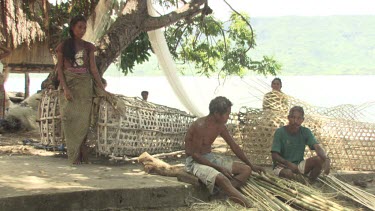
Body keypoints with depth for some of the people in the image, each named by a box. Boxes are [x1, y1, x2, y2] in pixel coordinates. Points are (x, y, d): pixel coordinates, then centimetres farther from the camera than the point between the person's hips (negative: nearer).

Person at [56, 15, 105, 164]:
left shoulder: (88, 47, 9)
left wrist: (102, 88, 0)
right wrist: (65, 88, -11)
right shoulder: (63, 46, 4)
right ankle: (74, 156, -2)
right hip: (69, 84, -1)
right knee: (70, 118, -6)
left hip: (85, 85, 1)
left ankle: (83, 155, -2)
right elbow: (59, 68, 1)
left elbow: (93, 68, 7)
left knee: (83, 119, -6)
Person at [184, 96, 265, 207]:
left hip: (210, 157, 9)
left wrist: (251, 166, 16)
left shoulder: (220, 126, 3)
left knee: (246, 170, -4)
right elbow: (195, 155, -22)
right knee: (222, 179, -38)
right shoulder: (201, 126, -22)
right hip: (195, 161, -9)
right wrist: (219, 168, -24)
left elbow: (234, 147, 14)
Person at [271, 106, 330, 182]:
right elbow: (274, 155, -16)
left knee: (320, 159, -18)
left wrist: (326, 159, -36)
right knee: (289, 173, -40)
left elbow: (317, 147, -14)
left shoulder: (305, 132, -1)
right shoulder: (280, 132, -11)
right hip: (282, 166, -5)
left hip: (298, 165, 5)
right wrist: (289, 164, -34)